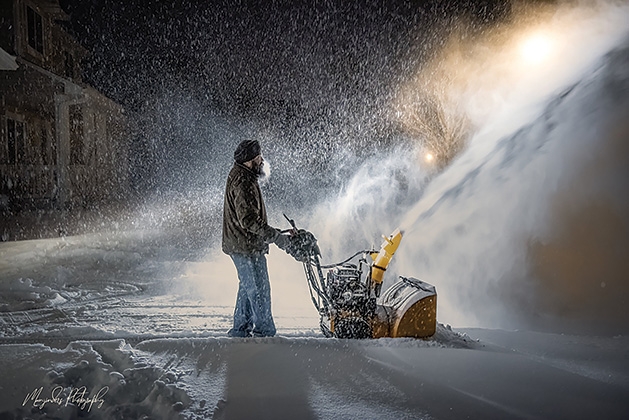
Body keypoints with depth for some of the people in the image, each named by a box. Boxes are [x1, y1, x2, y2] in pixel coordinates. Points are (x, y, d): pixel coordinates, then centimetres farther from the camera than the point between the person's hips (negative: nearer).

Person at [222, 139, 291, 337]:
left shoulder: (239, 178, 16)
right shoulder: (243, 182, -19)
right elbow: (248, 219, -25)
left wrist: (274, 233, 21)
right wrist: (276, 236, -23)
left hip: (241, 245, 11)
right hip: (246, 247, -11)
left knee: (248, 288, 18)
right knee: (259, 289, -4)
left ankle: (241, 329, 26)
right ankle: (264, 331, 4)